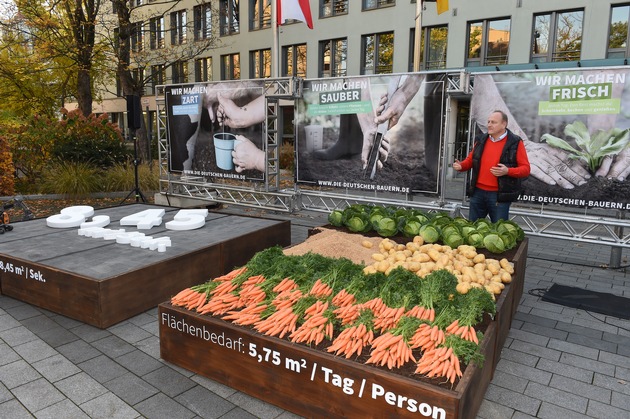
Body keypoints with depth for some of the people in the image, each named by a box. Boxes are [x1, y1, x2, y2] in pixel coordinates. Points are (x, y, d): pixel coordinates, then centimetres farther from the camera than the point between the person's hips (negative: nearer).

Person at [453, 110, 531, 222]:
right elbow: (470, 160, 20)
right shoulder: (480, 140, 8)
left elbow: (525, 169, -7)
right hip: (478, 192, 5)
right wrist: (461, 166, -2)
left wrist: (508, 171, -25)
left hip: (499, 195, -4)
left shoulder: (515, 143, -6)